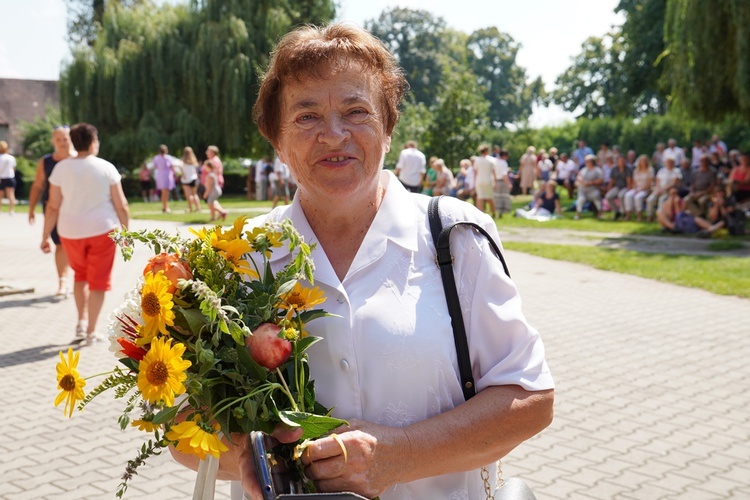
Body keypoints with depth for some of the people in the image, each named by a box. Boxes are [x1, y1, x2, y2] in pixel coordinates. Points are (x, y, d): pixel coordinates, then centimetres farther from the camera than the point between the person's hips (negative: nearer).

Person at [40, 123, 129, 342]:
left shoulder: (61, 168, -2)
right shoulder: (106, 168, -5)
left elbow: (53, 206, -2)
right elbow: (121, 205, -4)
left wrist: (46, 236, 5)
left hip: (71, 231, 2)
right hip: (102, 229, -2)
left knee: (80, 274, 24)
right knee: (98, 280, 7)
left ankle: (81, 321, 16)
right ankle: (91, 331, 9)